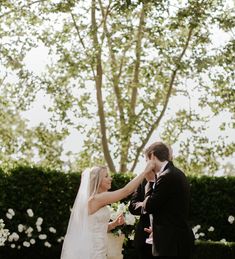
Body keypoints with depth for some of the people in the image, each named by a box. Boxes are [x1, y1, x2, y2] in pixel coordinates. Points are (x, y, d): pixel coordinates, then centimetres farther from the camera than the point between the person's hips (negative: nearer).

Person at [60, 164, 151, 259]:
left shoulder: (95, 200, 14)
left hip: (93, 250, 9)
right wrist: (146, 170, -14)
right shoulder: (96, 198, -15)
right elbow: (126, 190, -18)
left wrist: (115, 223, 5)